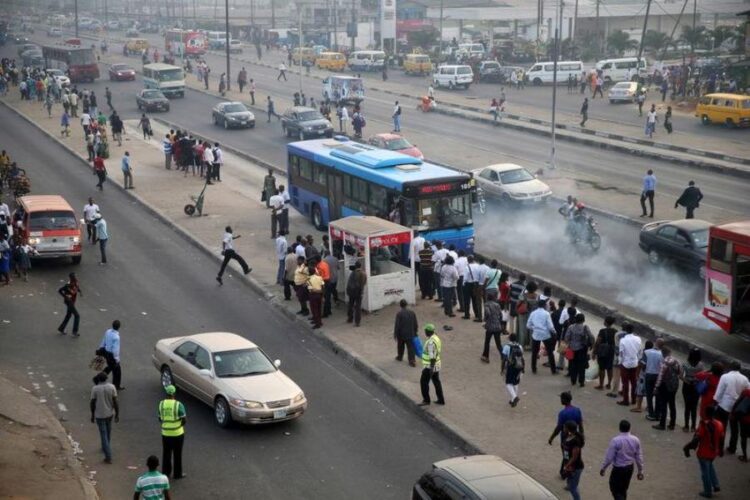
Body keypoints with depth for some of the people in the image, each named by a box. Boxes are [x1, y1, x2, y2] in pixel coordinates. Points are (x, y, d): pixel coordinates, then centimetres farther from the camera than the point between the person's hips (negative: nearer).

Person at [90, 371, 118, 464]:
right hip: (109, 414, 3)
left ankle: (108, 457, -2)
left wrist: (92, 415, 6)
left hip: (100, 415, -3)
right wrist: (117, 414, 1)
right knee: (108, 433, 24)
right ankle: (106, 448, 45)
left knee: (104, 435, 0)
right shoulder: (112, 387, -8)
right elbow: (115, 402, -7)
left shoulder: (95, 388, -14)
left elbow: (92, 403, -8)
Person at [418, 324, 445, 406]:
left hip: (430, 366, -10)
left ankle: (426, 400, 6)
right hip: (436, 364, 10)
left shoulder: (431, 342, -26)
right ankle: (441, 400, 19)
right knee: (436, 381, 15)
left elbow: (432, 356, -27)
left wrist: (431, 368, -25)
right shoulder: (436, 338, 6)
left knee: (424, 382, 1)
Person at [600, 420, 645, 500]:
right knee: (623, 489, 23)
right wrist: (640, 471, 11)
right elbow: (639, 457, 0)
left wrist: (603, 468, -1)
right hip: (630, 468, 5)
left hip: (618, 469, -5)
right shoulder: (635, 440, -7)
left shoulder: (615, 440, -22)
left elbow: (609, 457, -17)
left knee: (615, 489, 9)